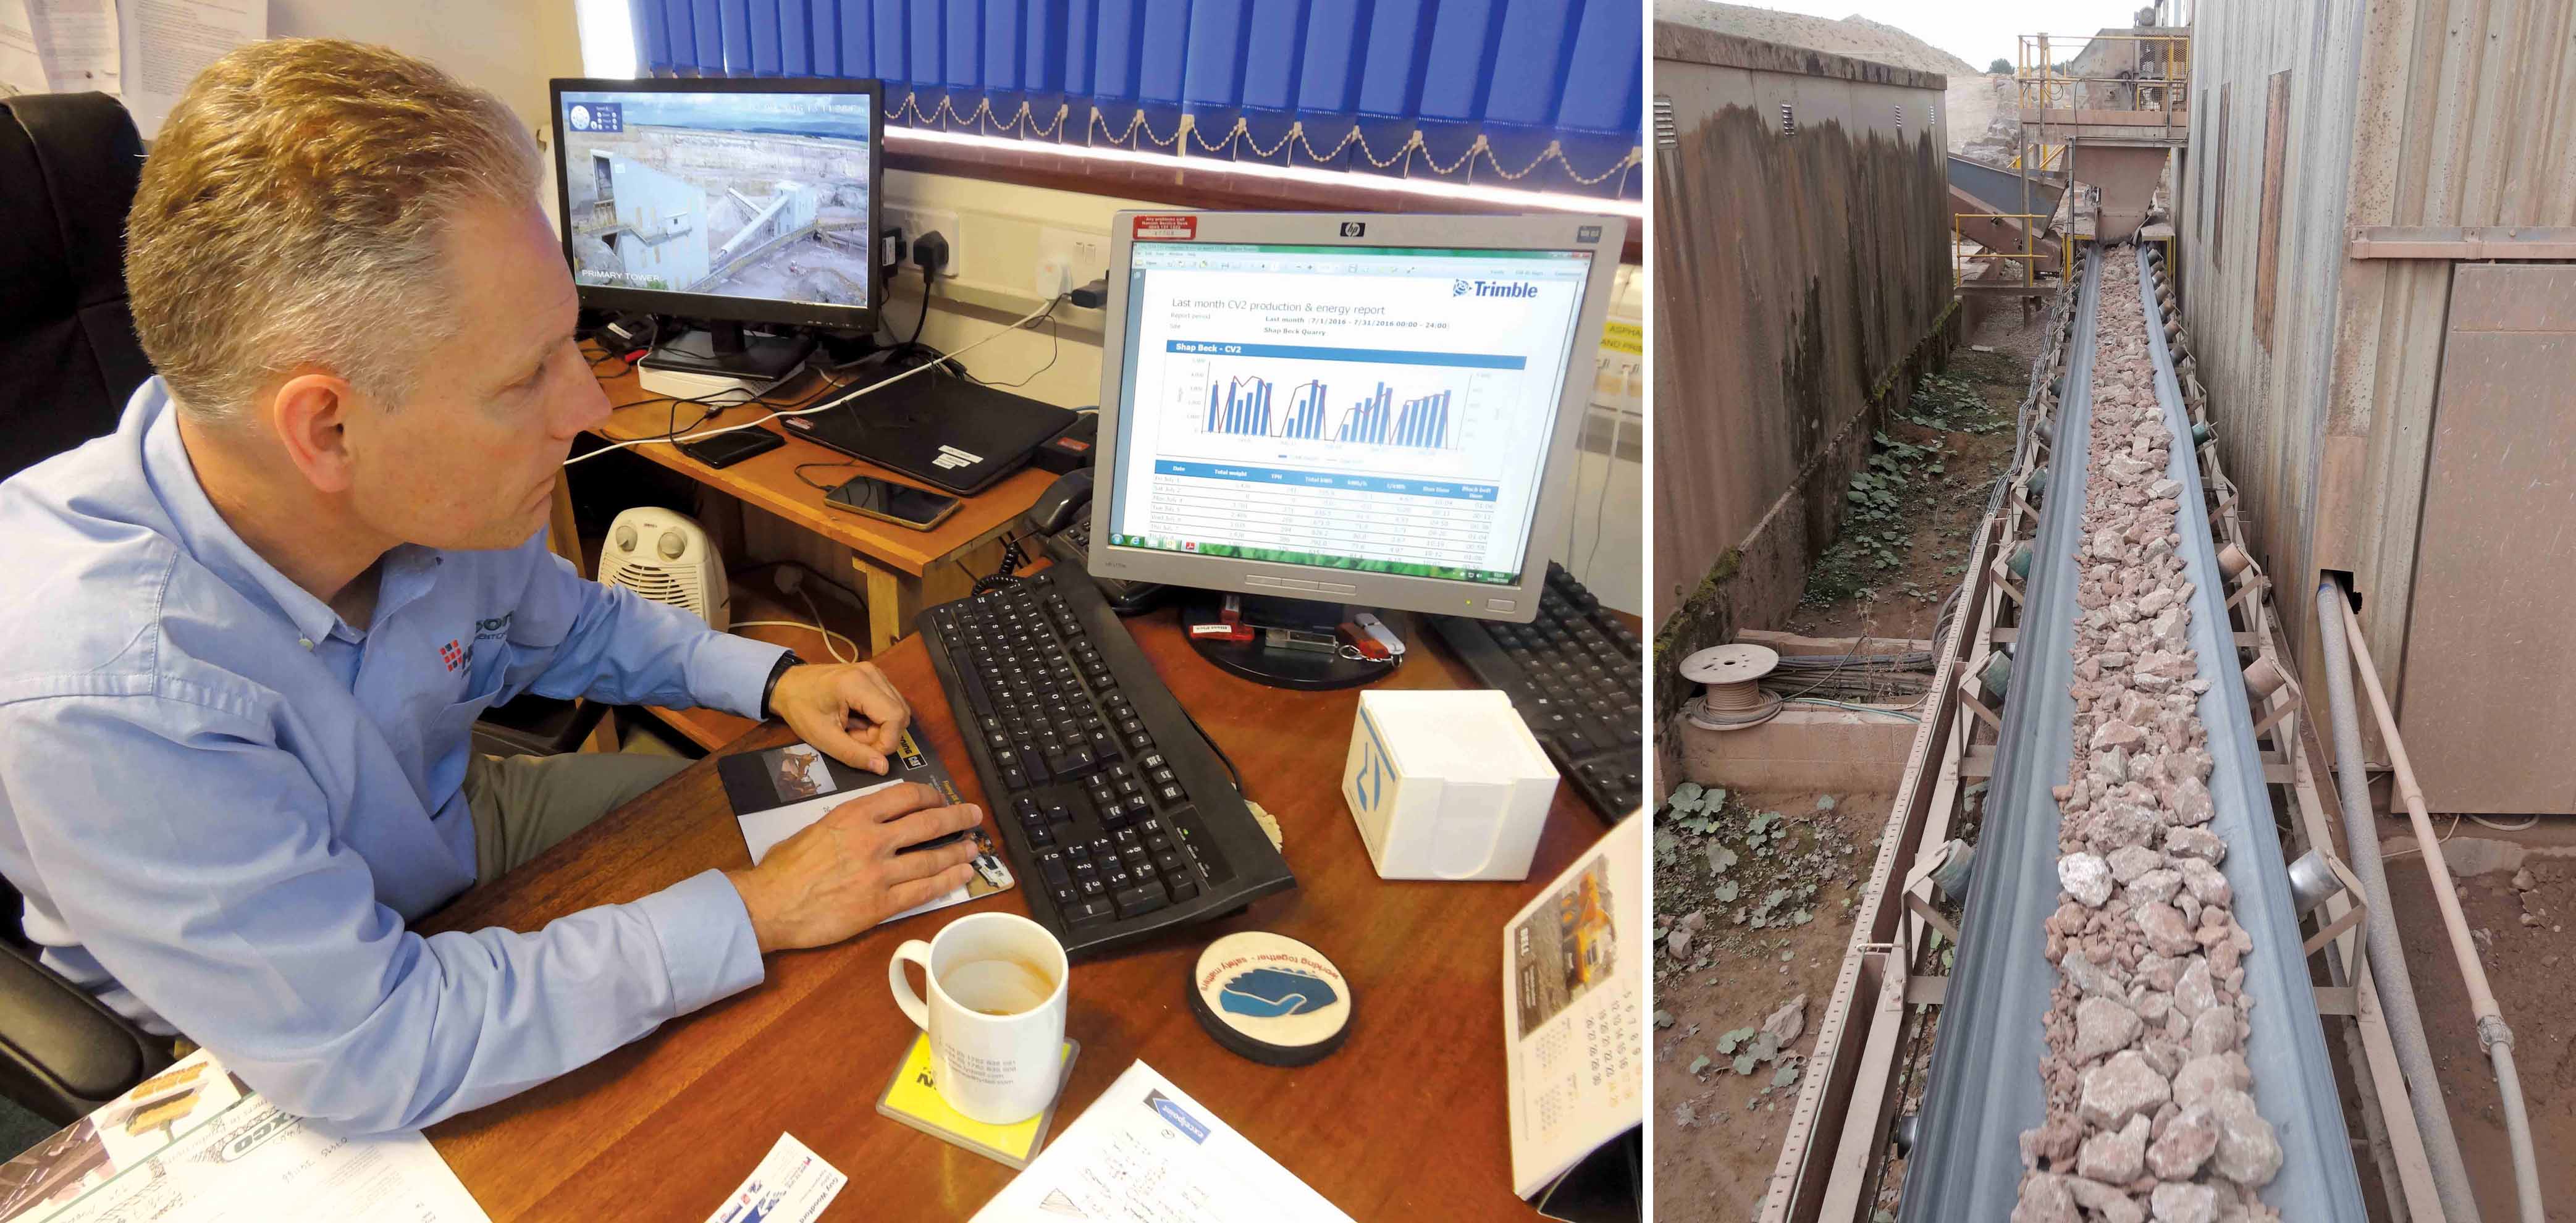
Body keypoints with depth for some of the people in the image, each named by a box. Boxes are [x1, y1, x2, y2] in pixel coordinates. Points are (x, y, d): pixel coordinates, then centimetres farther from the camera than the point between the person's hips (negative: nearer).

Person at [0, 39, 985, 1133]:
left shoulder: (443, 494, -21)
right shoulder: (97, 692, -41)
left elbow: (568, 625, 4)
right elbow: (363, 1052, -36)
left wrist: (772, 679, -11)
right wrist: (755, 915, -33)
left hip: (449, 821, 6)